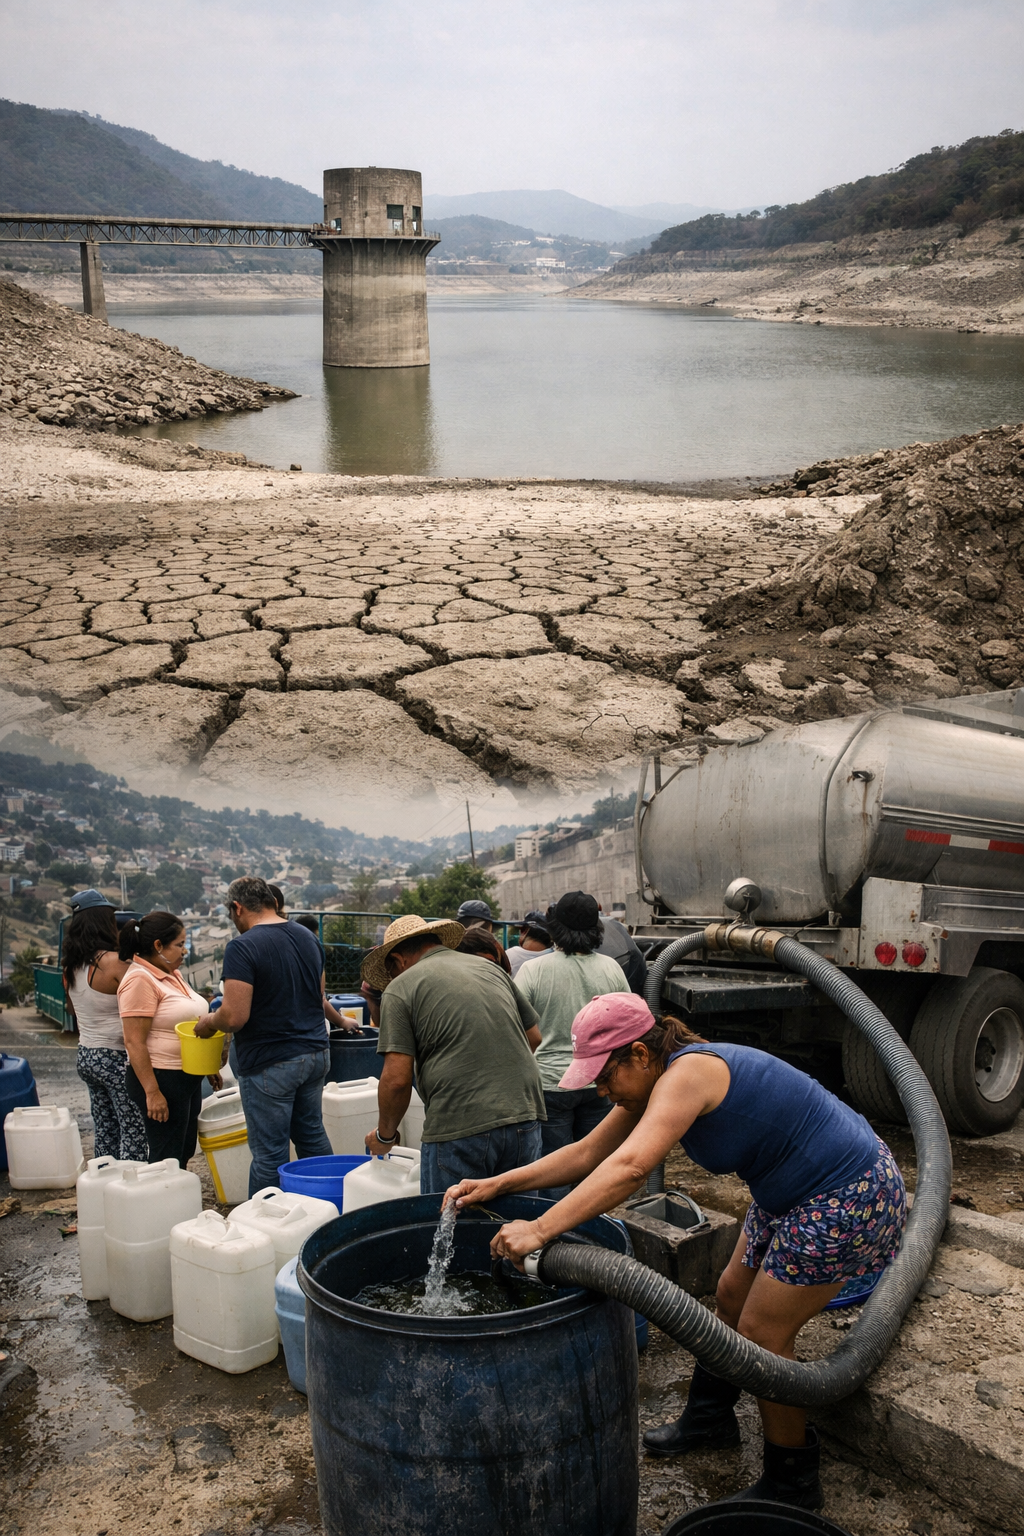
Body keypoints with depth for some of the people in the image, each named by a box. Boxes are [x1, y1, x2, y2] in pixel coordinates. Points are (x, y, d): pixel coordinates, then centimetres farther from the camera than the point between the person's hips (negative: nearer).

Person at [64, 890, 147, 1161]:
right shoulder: (114, 963, -17)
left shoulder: (71, 968, 7)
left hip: (86, 1055, 8)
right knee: (133, 1134, -4)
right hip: (117, 1058, -8)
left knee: (104, 1134, 14)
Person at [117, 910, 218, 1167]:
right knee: (168, 1161, -4)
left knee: (184, 1154, 14)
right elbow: (134, 1042, -21)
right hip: (162, 1079, -9)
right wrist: (152, 1093, -24)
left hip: (188, 1077, 9)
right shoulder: (140, 979, -17)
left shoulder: (173, 974, 12)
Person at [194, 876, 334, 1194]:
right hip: (316, 1053, 8)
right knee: (312, 1136, 19)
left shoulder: (242, 947, -16)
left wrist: (208, 1024, -2)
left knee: (269, 1153, 1)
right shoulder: (308, 938, 8)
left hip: (270, 1063, -8)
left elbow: (235, 1016, -21)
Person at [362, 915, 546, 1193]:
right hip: (525, 1118, 6)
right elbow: (533, 1037, 22)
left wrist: (384, 1134, 9)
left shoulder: (401, 987, 0)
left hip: (460, 1131, -5)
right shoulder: (491, 968, 17)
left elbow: (397, 1079, -7)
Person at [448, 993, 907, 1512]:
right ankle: (708, 1420, 42)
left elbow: (627, 1168, -40)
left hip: (847, 1197, -10)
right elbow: (588, 1154, 6)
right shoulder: (656, 1082, 2)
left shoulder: (686, 1074, -28)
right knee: (732, 1298, 21)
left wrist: (540, 1230, -43)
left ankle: (792, 1481, 18)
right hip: (793, 1193, 10)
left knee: (761, 1336, 0)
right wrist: (497, 1185, -1)